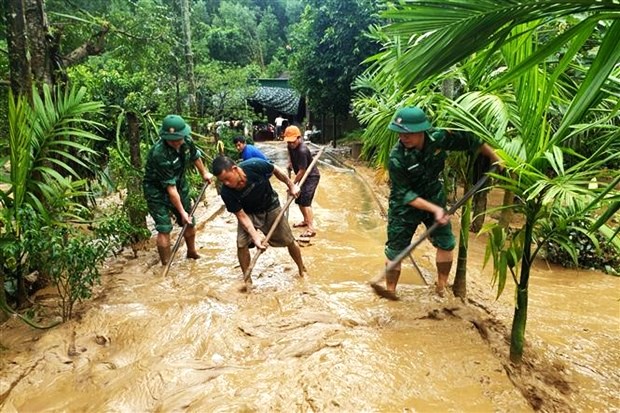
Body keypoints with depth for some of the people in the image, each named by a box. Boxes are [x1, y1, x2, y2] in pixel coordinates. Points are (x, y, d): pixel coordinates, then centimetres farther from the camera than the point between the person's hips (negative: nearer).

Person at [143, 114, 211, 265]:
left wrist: (204, 173, 23)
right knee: (164, 229, -12)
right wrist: (182, 212, -25)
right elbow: (170, 188, -30)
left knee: (189, 222, 16)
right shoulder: (159, 154, -36)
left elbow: (195, 156, 10)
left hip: (179, 184, 7)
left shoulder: (187, 141, -17)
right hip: (157, 191, -6)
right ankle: (166, 266, 1)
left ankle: (191, 252, 41)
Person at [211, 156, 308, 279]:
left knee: (289, 241, 7)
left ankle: (302, 270, 31)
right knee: (241, 244, -15)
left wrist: (291, 185, -6)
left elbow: (276, 170, -13)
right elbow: (242, 216, -22)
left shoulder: (255, 166, -34)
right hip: (249, 213, 0)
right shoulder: (226, 193, -30)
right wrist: (255, 236, -32)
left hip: (271, 208, 0)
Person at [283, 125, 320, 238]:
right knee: (299, 200, 16)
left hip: (311, 176, -9)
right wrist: (290, 164, 13)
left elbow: (302, 171, -25)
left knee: (305, 201, -19)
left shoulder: (302, 151, -30)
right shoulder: (291, 146, -4)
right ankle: (306, 220, 36)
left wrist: (293, 183, -18)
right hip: (303, 177, 9)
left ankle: (311, 228, -21)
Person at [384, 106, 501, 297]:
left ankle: (442, 286, 33)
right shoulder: (397, 158, -29)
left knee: (446, 244, 11)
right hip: (405, 205, -4)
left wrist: (494, 157, 5)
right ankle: (390, 292, 19)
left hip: (434, 197, 4)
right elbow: (404, 194, -24)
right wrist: (435, 209, -30)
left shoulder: (439, 138, -20)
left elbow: (470, 140, -3)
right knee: (395, 251, 0)